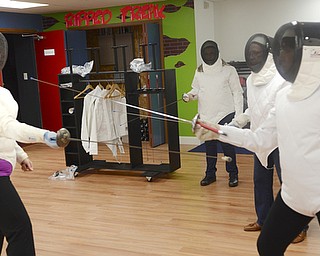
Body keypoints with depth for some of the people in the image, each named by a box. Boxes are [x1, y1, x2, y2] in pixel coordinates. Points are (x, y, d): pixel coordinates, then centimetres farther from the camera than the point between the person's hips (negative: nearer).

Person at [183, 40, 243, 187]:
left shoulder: (229, 70, -6)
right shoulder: (199, 72, 5)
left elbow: (237, 93, -5)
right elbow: (196, 90, 14)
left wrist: (239, 115, -11)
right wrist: (189, 96, -8)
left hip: (225, 114, -3)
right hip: (206, 115, 4)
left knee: (227, 145, -1)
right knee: (209, 145, 11)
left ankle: (233, 174, 15)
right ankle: (210, 174, 25)